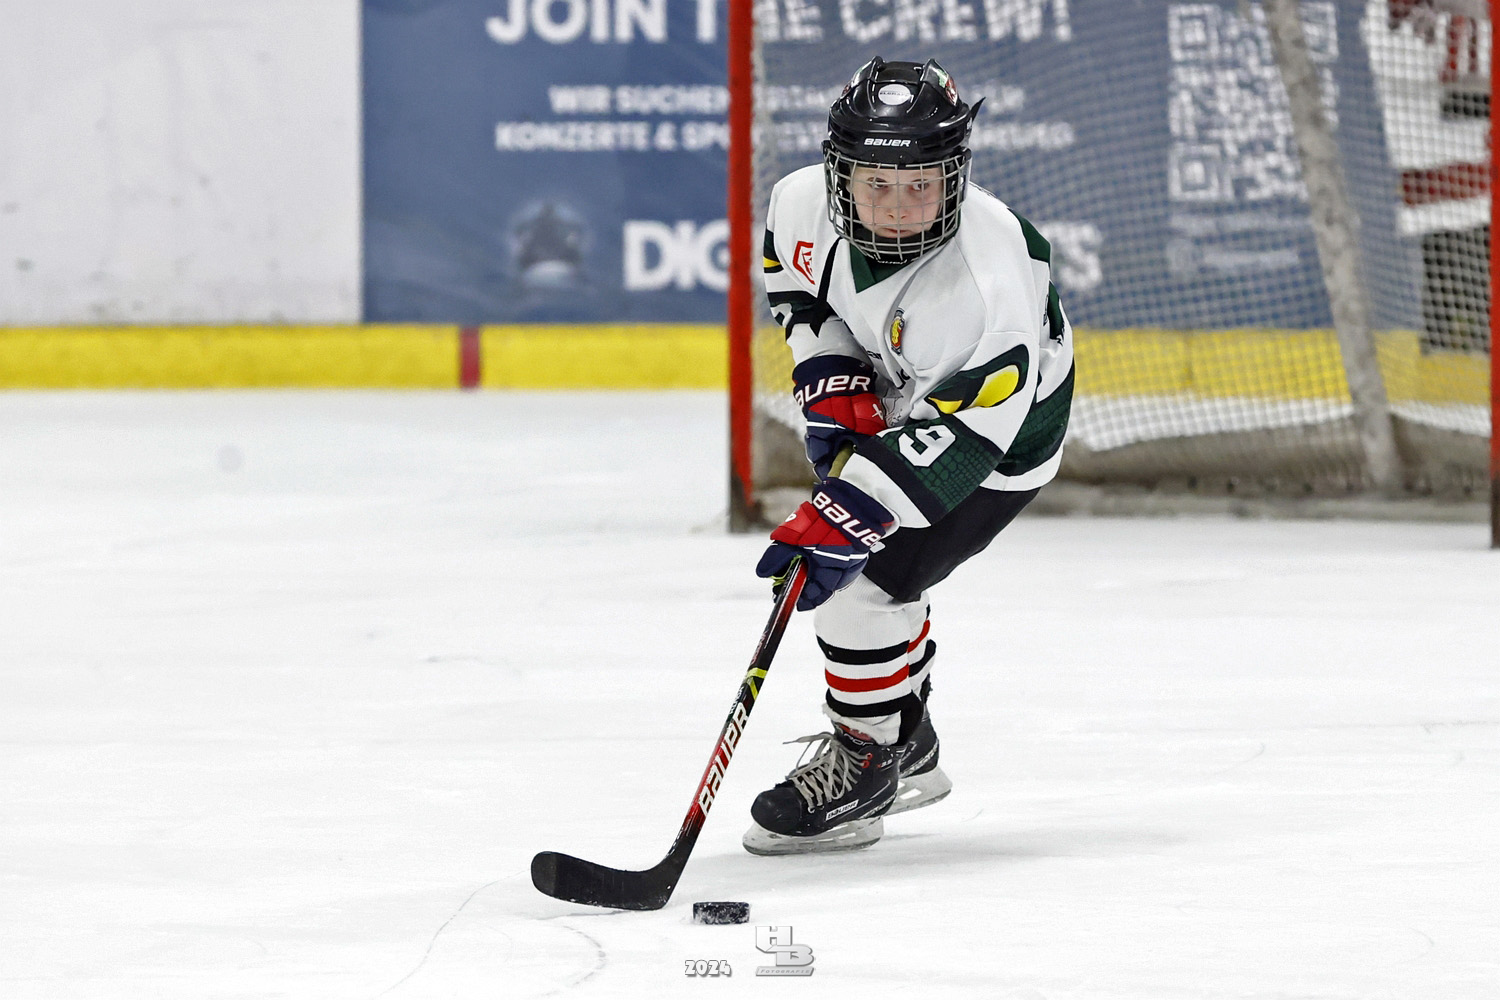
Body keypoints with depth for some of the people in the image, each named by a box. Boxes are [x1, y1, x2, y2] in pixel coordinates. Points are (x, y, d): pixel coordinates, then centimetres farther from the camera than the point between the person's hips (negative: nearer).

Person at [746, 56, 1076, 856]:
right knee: (847, 547, 20)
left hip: (997, 434, -8)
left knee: (861, 577, -15)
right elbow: (790, 269, 2)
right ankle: (907, 747, 40)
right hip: (890, 395, 8)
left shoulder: (983, 287, -41)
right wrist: (828, 378, -10)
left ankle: (862, 769, 6)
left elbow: (955, 439, -42)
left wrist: (847, 513, -47)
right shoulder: (806, 201, -22)